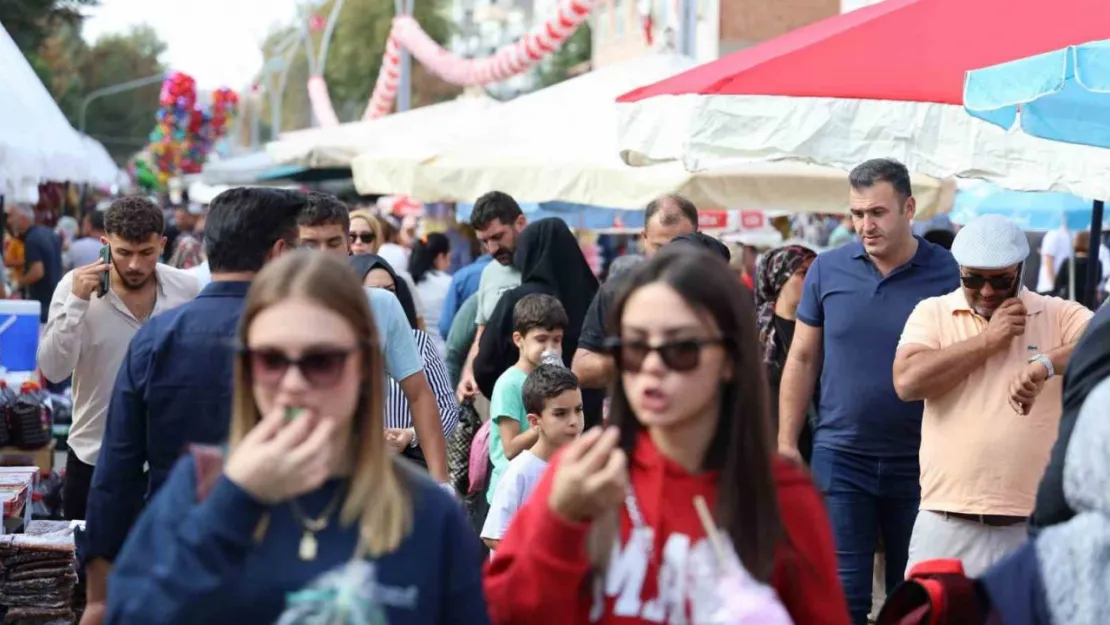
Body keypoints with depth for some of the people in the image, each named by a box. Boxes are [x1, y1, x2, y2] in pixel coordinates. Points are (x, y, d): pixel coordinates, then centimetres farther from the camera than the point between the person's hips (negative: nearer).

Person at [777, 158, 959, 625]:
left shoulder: (948, 273, -5)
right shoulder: (828, 269, 0)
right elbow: (802, 359, 7)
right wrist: (786, 443, 3)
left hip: (918, 461, 0)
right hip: (840, 457, 1)